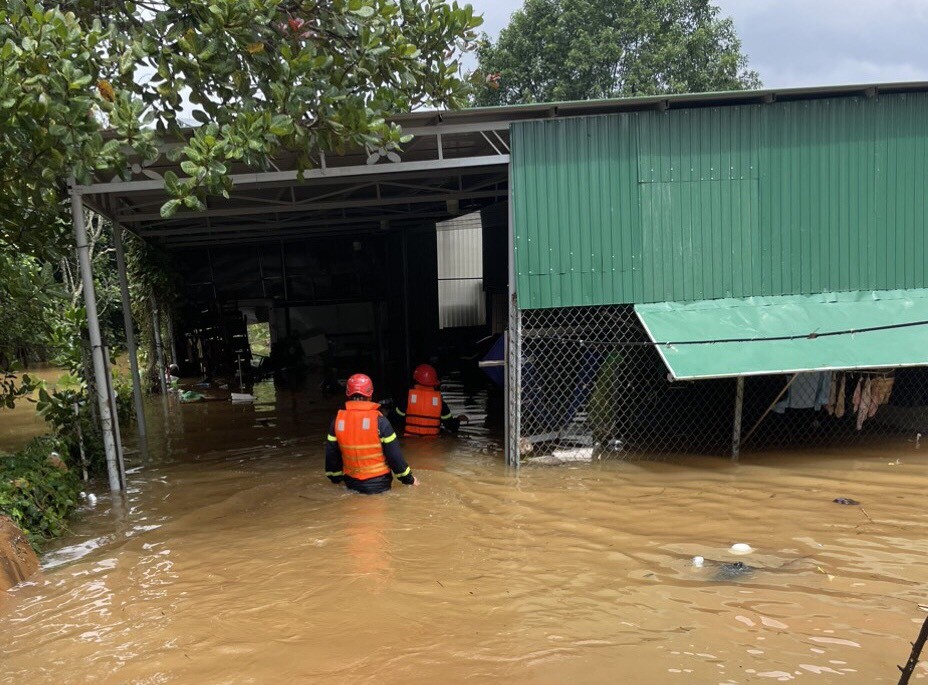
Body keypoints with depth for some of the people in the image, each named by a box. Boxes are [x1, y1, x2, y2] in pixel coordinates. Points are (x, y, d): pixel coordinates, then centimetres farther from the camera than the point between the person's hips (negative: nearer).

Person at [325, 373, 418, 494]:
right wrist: (409, 479, 2)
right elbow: (394, 454, -11)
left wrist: (335, 477, 20)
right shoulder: (379, 420, -15)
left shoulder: (338, 419, -5)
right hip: (379, 484, -3)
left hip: (352, 483, 4)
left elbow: (331, 453, 4)